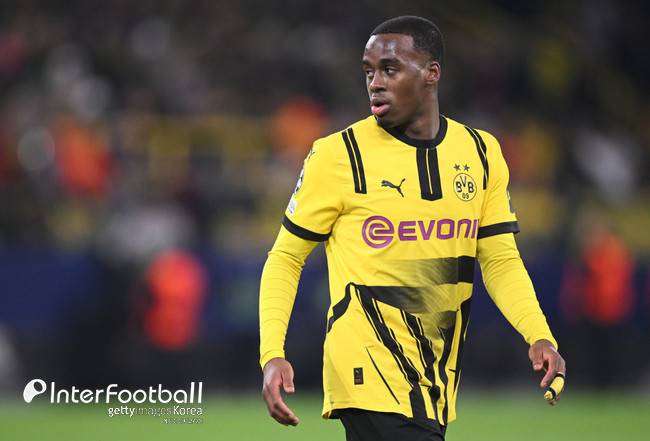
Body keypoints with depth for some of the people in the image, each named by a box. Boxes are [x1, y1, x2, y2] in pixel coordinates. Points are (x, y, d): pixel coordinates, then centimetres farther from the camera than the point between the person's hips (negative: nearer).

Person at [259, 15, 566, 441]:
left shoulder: (482, 153, 8)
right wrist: (272, 354, -11)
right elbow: (286, 258, 2)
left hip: (438, 385, 5)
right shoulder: (338, 155, -4)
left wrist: (540, 337, -7)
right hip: (370, 372, -5)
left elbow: (501, 261, 10)